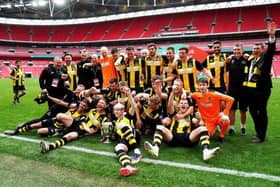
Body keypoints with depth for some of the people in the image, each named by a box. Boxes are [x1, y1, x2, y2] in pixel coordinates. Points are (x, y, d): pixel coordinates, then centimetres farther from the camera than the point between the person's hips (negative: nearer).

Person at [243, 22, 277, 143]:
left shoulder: (265, 57, -3)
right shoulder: (250, 58, 13)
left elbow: (271, 50, -23)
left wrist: (271, 36, -37)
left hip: (261, 89, -7)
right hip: (250, 89, 7)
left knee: (261, 112, 1)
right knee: (253, 111, 14)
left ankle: (261, 136, 12)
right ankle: (258, 132, 31)